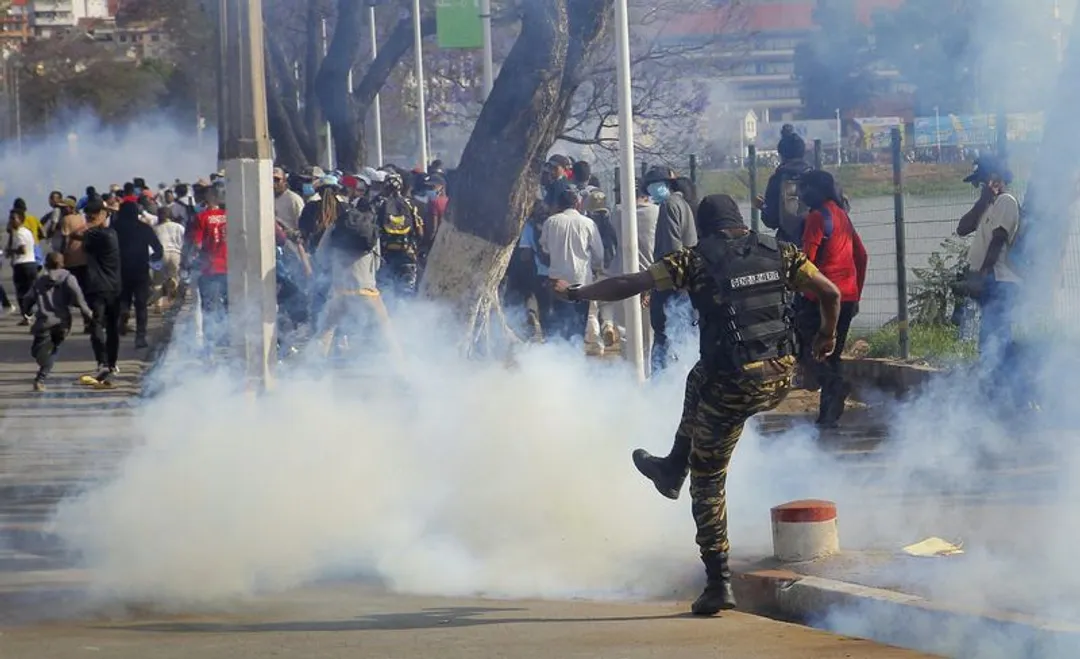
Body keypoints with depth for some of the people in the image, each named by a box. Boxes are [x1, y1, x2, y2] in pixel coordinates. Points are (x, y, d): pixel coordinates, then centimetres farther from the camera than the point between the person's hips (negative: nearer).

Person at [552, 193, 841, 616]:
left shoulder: (696, 260, -3)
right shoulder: (779, 253, 6)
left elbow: (627, 286, -2)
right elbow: (830, 293, 7)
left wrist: (574, 293, 12)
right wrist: (827, 335, 26)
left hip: (734, 387, -5)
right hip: (780, 379, 5)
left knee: (708, 482, 10)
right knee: (699, 380, 35)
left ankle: (719, 585, 6)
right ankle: (672, 470, 46)